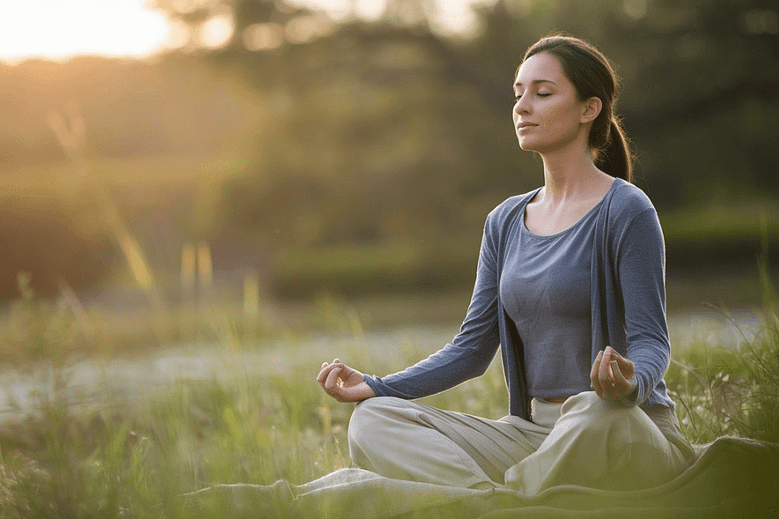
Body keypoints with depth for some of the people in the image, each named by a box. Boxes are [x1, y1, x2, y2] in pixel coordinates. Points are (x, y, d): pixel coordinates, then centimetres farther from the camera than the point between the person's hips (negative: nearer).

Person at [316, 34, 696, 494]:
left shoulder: (626, 210, -6)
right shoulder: (506, 222, 14)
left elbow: (652, 340, -10)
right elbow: (472, 349, 13)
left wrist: (631, 382, -35)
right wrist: (374, 386, 0)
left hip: (630, 438, -6)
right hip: (536, 434, 6)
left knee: (594, 412, -43)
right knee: (374, 421, -14)